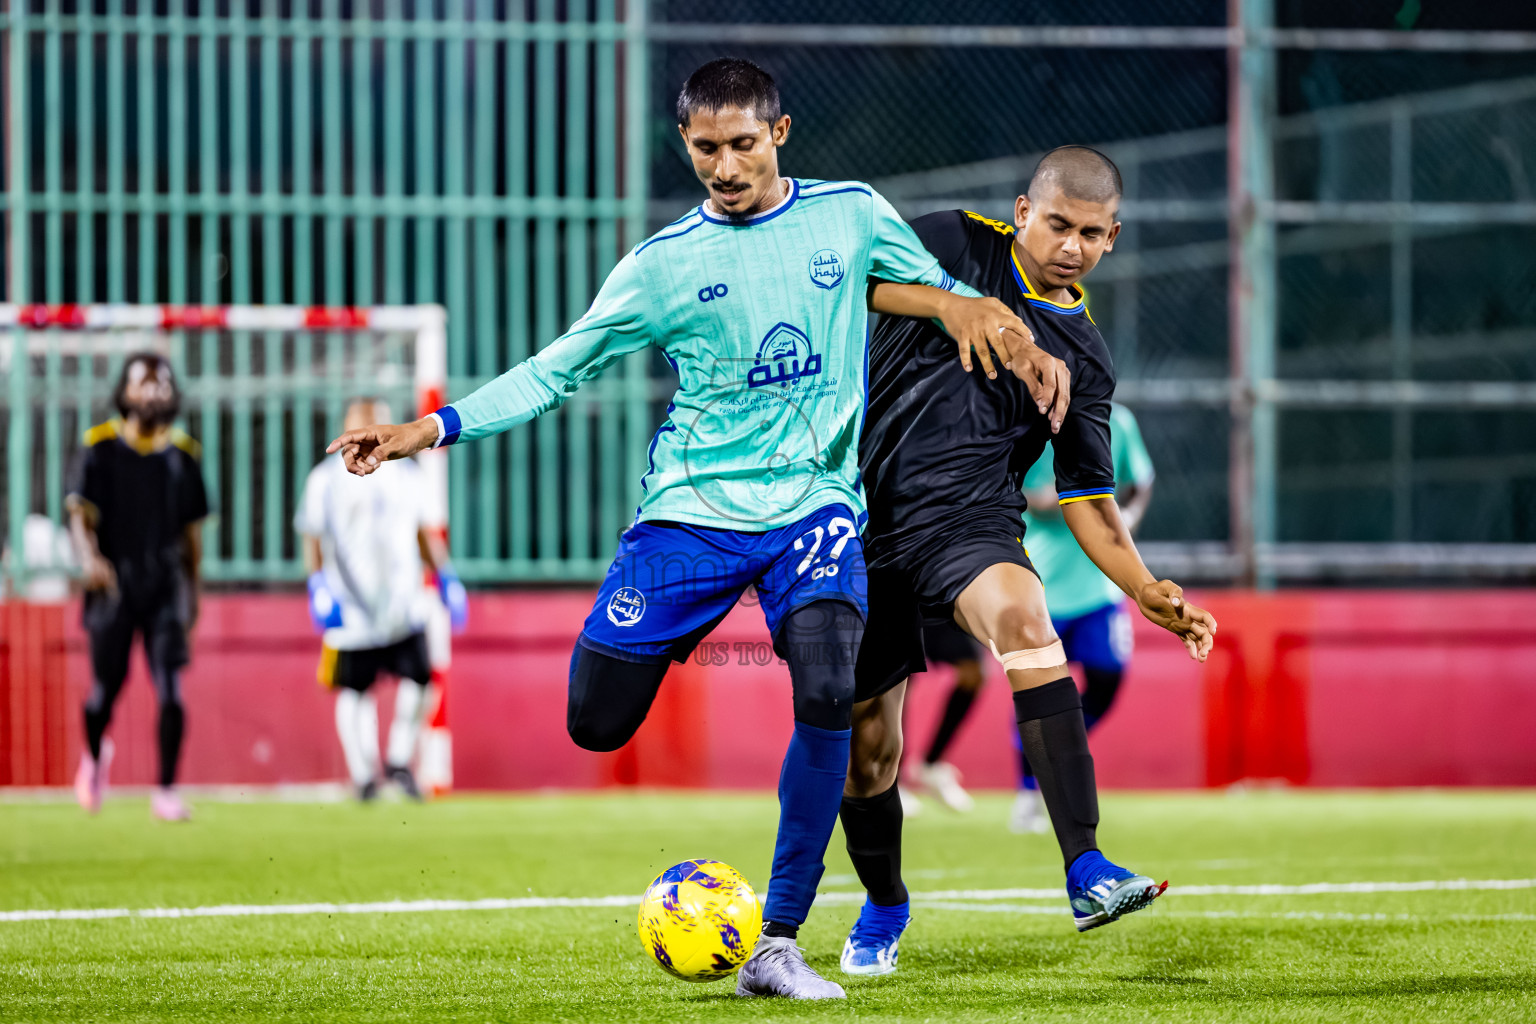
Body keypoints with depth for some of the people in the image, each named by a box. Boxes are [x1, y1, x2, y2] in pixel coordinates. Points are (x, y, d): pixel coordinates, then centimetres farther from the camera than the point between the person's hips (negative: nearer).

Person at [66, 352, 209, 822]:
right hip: (114, 583, -2)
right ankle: (94, 755, 37)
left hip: (165, 581, 2)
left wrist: (193, 590, 16)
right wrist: (89, 558, -27)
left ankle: (166, 791, -3)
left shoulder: (181, 453, 8)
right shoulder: (100, 448, -1)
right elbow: (80, 513, -7)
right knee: (107, 686, 5)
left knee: (170, 689, -9)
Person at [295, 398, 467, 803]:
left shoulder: (405, 474, 11)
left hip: (402, 599, 3)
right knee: (354, 691, 3)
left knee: (418, 678, -8)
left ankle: (400, 761, 11)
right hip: (352, 608, -3)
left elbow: (423, 533, 19)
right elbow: (314, 538, 0)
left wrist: (446, 578, 13)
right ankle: (363, 774, 17)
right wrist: (318, 586, -12)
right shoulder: (327, 479, -2)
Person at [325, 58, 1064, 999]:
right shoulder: (663, 264, 1)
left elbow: (945, 294, 18)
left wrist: (1010, 343, -3)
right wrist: (432, 428, -5)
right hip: (691, 508, 1)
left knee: (828, 694, -26)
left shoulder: (850, 215, 3)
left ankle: (778, 946, -16)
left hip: (814, 500, 0)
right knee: (597, 722, -7)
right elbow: (557, 369, 4)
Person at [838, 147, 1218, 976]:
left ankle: (1086, 871, -40)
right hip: (867, 518, 0)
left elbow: (1086, 501, 13)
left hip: (967, 519, 0)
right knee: (866, 742, 4)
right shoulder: (956, 246, 4)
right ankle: (883, 905, 35)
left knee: (1023, 617, -33)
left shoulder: (1082, 355, 10)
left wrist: (1148, 591, 1)